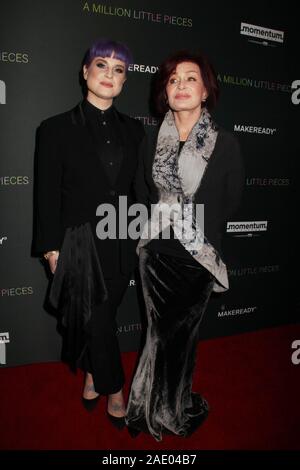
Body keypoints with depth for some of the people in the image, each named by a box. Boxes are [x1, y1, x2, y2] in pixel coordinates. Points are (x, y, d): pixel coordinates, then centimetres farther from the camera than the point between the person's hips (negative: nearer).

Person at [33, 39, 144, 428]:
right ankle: (114, 392, 26)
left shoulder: (133, 129, 7)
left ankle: (92, 377, 40)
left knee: (102, 318, 15)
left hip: (122, 243, 4)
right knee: (96, 320, 5)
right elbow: (48, 194, -4)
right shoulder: (57, 128, -4)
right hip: (81, 243, -3)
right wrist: (51, 248, -6)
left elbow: (139, 188, 10)